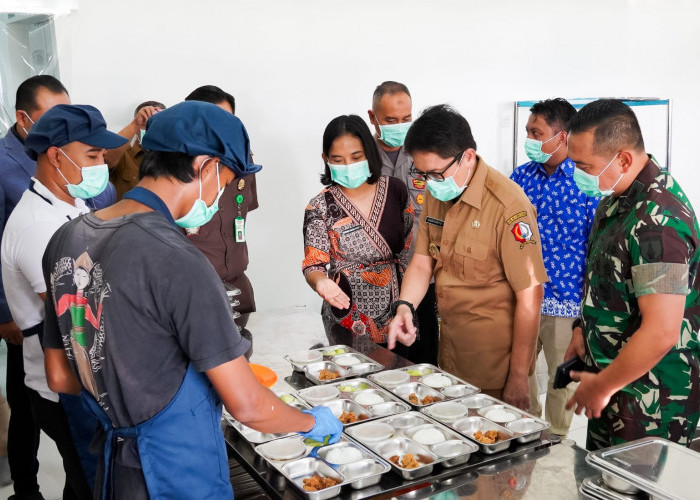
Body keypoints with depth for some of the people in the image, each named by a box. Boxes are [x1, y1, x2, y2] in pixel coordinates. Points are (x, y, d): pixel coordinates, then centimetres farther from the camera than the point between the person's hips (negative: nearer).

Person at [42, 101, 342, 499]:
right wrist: (313, 422, -5)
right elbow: (248, 407, -23)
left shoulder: (67, 238, -2)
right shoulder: (176, 261, -27)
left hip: (116, 463, 7)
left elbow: (59, 376, 7)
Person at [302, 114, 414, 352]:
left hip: (395, 312, 3)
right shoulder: (321, 207, -9)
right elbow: (313, 266, -10)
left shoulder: (395, 190, -2)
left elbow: (410, 249, 5)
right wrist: (321, 282, -33)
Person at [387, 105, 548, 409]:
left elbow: (530, 295, -20)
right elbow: (423, 261, 8)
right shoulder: (435, 195, 2)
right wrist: (404, 306, -12)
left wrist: (518, 378, -16)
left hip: (495, 363, -7)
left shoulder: (507, 205, -22)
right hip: (449, 352, 7)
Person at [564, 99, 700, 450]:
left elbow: (661, 333, -29)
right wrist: (583, 329, 12)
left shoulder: (657, 221, -27)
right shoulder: (618, 197, 4)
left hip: (650, 400, -9)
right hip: (615, 385, 9)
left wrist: (601, 387, -17)